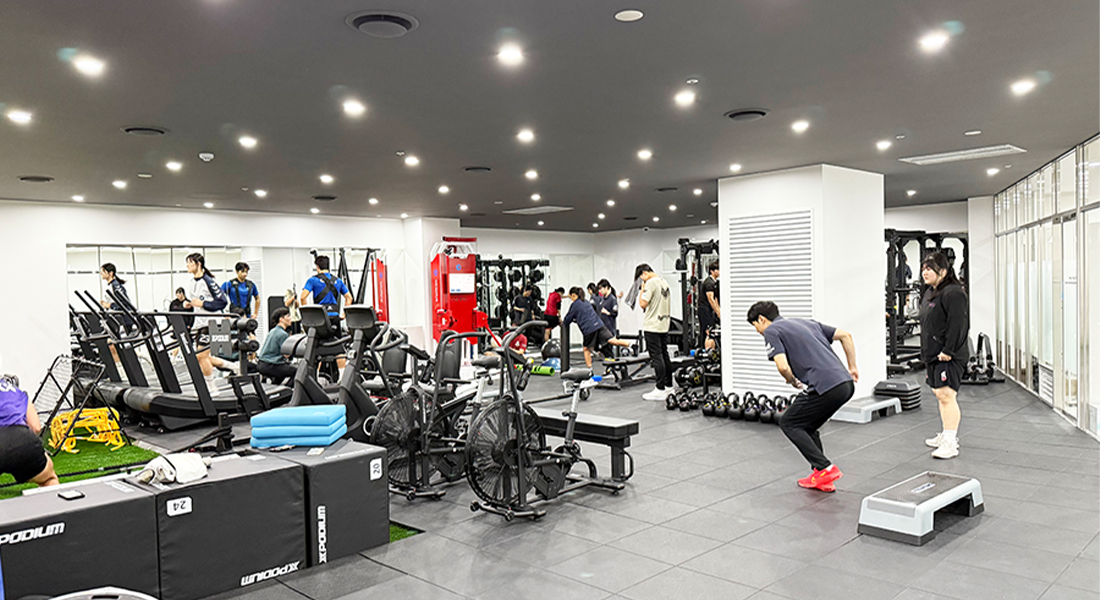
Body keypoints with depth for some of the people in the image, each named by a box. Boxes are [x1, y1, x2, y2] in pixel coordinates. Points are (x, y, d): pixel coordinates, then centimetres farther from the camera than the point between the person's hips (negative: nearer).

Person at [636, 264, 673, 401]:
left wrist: (642, 290, -4)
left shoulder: (651, 283, -14)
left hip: (652, 327, -9)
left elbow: (643, 304, -16)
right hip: (664, 324, 9)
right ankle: (668, 387, 19)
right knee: (664, 356, 13)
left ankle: (660, 390, -7)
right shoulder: (664, 282, 15)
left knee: (656, 357, -8)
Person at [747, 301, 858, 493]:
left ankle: (825, 469, 2)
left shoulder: (771, 331, 3)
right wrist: (852, 367, 25)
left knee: (788, 423, 11)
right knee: (807, 426, 23)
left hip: (825, 386, -8)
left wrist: (793, 382, 8)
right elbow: (845, 335, 23)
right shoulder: (806, 322, 26)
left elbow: (783, 366, -12)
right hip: (846, 384, 8)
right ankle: (822, 479, 19)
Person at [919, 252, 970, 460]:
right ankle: (947, 435, 29)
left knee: (947, 395, -13)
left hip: (949, 357, -11)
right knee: (939, 394, 17)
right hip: (933, 355, 11)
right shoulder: (929, 293, 16)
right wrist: (926, 352, 20)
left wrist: (948, 351, -22)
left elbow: (958, 325, -21)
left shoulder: (953, 293, -15)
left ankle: (950, 444, -13)